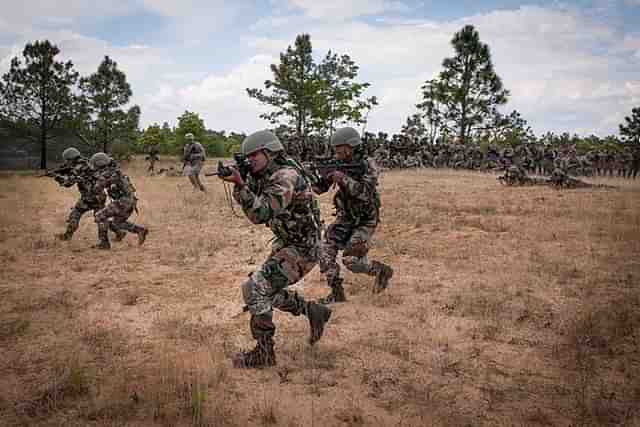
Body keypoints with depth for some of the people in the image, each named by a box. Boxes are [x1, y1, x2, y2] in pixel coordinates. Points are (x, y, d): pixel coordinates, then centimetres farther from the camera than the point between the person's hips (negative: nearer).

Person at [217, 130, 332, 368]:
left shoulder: (286, 176, -24)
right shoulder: (265, 176, 5)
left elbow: (261, 214, -32)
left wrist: (240, 184, -36)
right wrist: (241, 181, -9)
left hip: (302, 249, -10)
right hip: (286, 243, 10)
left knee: (256, 289, -16)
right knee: (267, 291, 18)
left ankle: (264, 352, -4)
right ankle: (313, 312, 29)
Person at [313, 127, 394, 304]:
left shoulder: (368, 165, -16)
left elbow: (366, 192, -30)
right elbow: (319, 188, 0)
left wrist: (343, 178, -33)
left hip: (365, 221, -6)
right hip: (345, 218, 6)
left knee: (351, 260, -13)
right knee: (325, 251, -8)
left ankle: (382, 271, 15)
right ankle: (337, 292, 5)